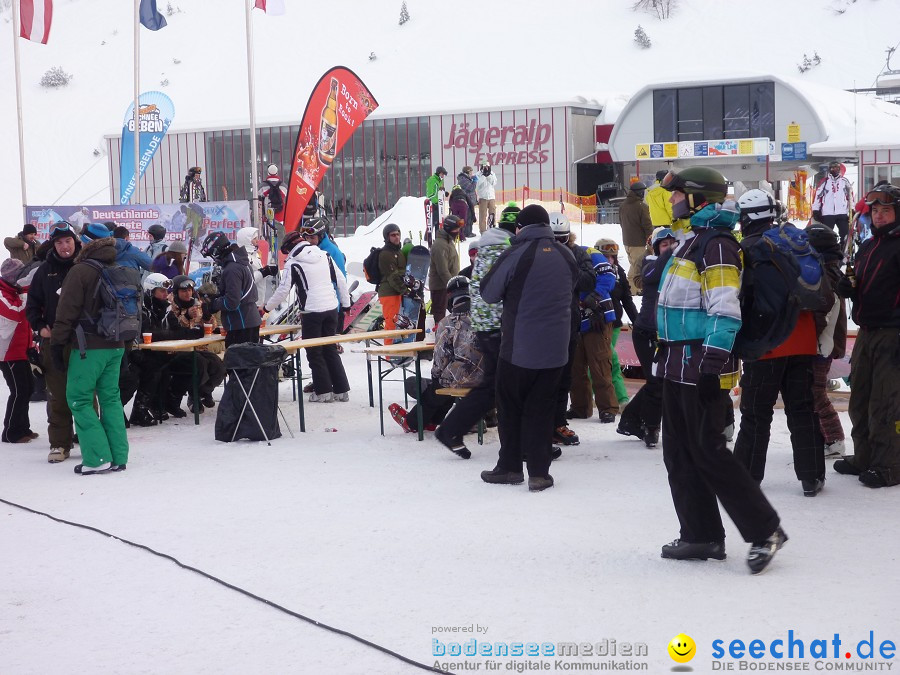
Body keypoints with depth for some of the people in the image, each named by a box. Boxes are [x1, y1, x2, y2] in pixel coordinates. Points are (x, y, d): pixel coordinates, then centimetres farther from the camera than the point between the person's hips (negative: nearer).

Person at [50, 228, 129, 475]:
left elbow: (67, 311, -12)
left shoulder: (80, 271, -11)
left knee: (79, 399, 0)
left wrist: (57, 343, -6)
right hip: (116, 345, 7)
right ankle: (118, 457, 9)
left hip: (89, 347, -7)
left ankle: (97, 458, -8)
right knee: (111, 398, 11)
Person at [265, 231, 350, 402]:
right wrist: (346, 303, 20)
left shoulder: (293, 263, -5)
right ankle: (342, 390, 14)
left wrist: (267, 308, 7)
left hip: (312, 312, -5)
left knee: (314, 353, 6)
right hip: (332, 309, 5)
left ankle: (323, 391, 3)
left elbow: (283, 290, -5)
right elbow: (341, 280, 11)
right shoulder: (325, 256, 9)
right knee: (331, 350, 14)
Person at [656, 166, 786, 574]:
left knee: (708, 452, -9)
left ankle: (764, 530, -1)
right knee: (680, 455, 10)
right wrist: (666, 360, 25)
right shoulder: (690, 242, 18)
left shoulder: (716, 245, -14)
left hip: (702, 368, -10)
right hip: (677, 367, 10)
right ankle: (701, 536, 17)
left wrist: (712, 364, -26)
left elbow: (725, 311, -21)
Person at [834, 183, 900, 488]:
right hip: (867, 334, 8)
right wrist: (845, 285, 1)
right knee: (860, 400, 13)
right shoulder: (867, 247, 17)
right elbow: (857, 290, 25)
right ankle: (864, 457, 25)